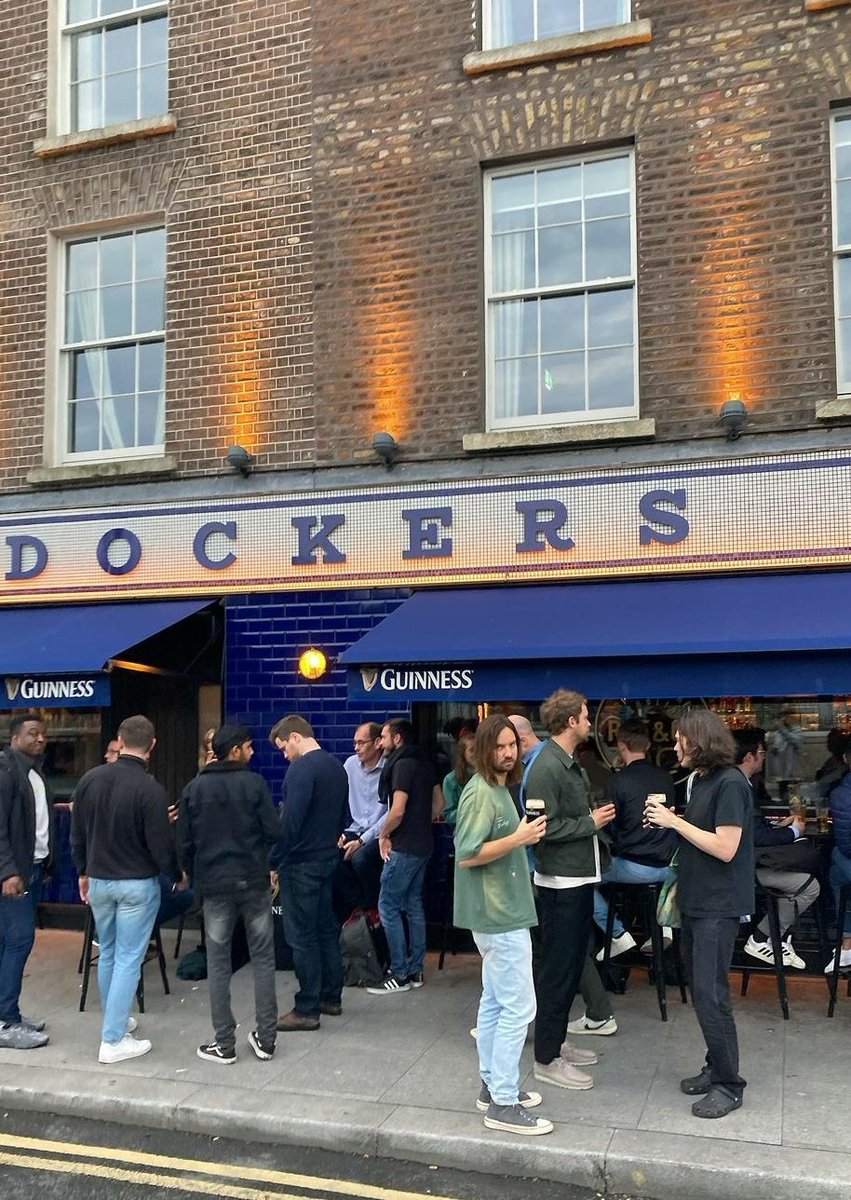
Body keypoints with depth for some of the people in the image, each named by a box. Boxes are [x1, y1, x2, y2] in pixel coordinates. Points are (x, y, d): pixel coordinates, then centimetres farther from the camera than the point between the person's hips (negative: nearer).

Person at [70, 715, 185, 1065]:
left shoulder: (90, 779, -4)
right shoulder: (150, 789, -20)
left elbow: (76, 834, 5)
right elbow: (160, 846, -16)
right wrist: (178, 876, 3)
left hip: (99, 881, 6)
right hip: (137, 884, -5)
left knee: (107, 954, 20)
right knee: (128, 960, 2)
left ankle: (115, 1020, 34)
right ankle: (113, 1040, 5)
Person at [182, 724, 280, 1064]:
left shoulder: (194, 789, 1)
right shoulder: (254, 783, -7)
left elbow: (186, 842, 2)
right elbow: (274, 832, -10)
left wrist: (194, 876, 16)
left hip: (215, 885, 1)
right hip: (254, 882, -1)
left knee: (218, 965, 8)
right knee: (263, 959, 10)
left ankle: (224, 1044, 12)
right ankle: (265, 1038, 14)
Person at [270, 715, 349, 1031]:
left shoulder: (302, 768, -17)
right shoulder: (337, 767, 10)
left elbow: (290, 822, -22)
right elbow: (343, 817, 17)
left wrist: (274, 862, -15)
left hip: (301, 863, -9)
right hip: (328, 859, 9)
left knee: (302, 936, -1)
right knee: (326, 928, 16)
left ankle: (307, 1010, 5)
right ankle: (331, 997, 24)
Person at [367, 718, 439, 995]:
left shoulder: (402, 764, -16)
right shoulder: (423, 764, 12)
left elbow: (397, 810, -22)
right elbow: (439, 803, 19)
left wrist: (384, 835, -7)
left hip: (404, 847, -9)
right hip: (422, 845, 9)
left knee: (388, 907, -3)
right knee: (413, 905, 13)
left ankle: (400, 975, 0)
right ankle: (415, 970, 19)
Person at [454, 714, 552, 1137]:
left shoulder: (499, 789, 14)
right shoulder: (481, 793, -18)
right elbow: (467, 856, -24)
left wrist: (524, 835, 8)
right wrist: (519, 838, -25)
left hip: (500, 911, 10)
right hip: (499, 914, -10)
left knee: (495, 1002, 17)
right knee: (518, 1007, -6)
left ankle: (493, 1086, 27)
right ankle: (503, 1104, 2)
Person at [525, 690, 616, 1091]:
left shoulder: (571, 764, 13)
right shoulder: (547, 768, -19)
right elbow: (546, 828, -25)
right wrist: (591, 822, -16)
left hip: (580, 877, 10)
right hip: (560, 881, -10)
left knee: (572, 964, 18)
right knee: (557, 969, -1)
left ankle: (556, 1042, 31)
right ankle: (546, 1060, 10)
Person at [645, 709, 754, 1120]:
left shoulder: (730, 783, -17)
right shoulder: (700, 779, 10)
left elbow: (725, 848, -21)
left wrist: (675, 822, -17)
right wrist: (667, 818, -2)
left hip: (718, 905, -9)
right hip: (695, 900, 9)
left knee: (710, 994, -5)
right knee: (700, 989, 14)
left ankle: (728, 1084, 8)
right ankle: (716, 1067, 27)